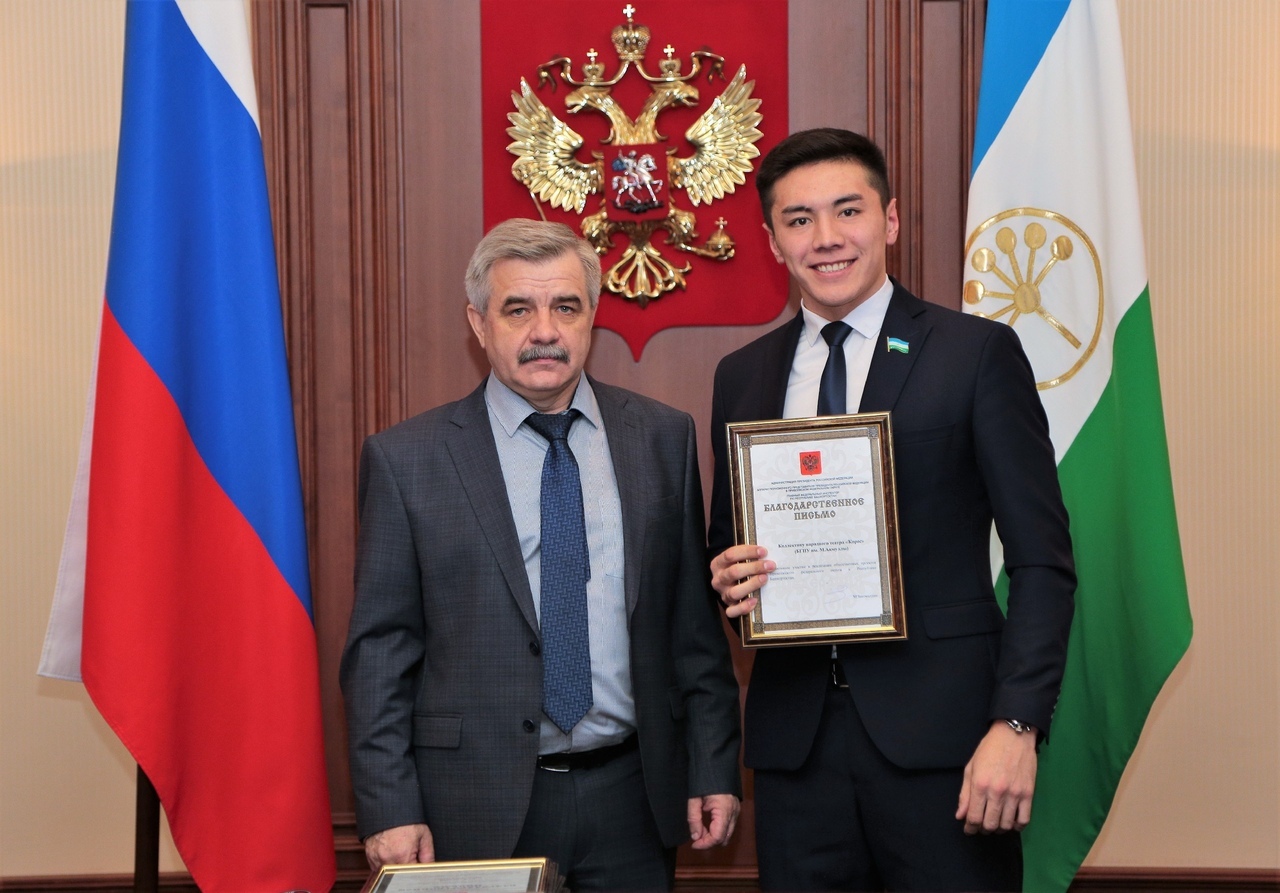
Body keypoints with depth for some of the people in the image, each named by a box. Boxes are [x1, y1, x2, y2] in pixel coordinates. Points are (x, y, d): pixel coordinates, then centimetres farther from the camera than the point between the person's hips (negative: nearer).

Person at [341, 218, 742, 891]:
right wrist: (390, 812, -9)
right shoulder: (406, 459, -4)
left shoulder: (663, 438, 4)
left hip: (633, 797, 3)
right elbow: (379, 651, -4)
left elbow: (694, 620, 6)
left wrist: (714, 770, 4)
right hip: (479, 810, -2)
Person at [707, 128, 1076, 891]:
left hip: (941, 726, -3)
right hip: (795, 735, 4)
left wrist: (1017, 723, -13)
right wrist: (729, 578, -5)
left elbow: (1041, 560, -4)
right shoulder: (742, 377, 10)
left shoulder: (978, 353, -2)